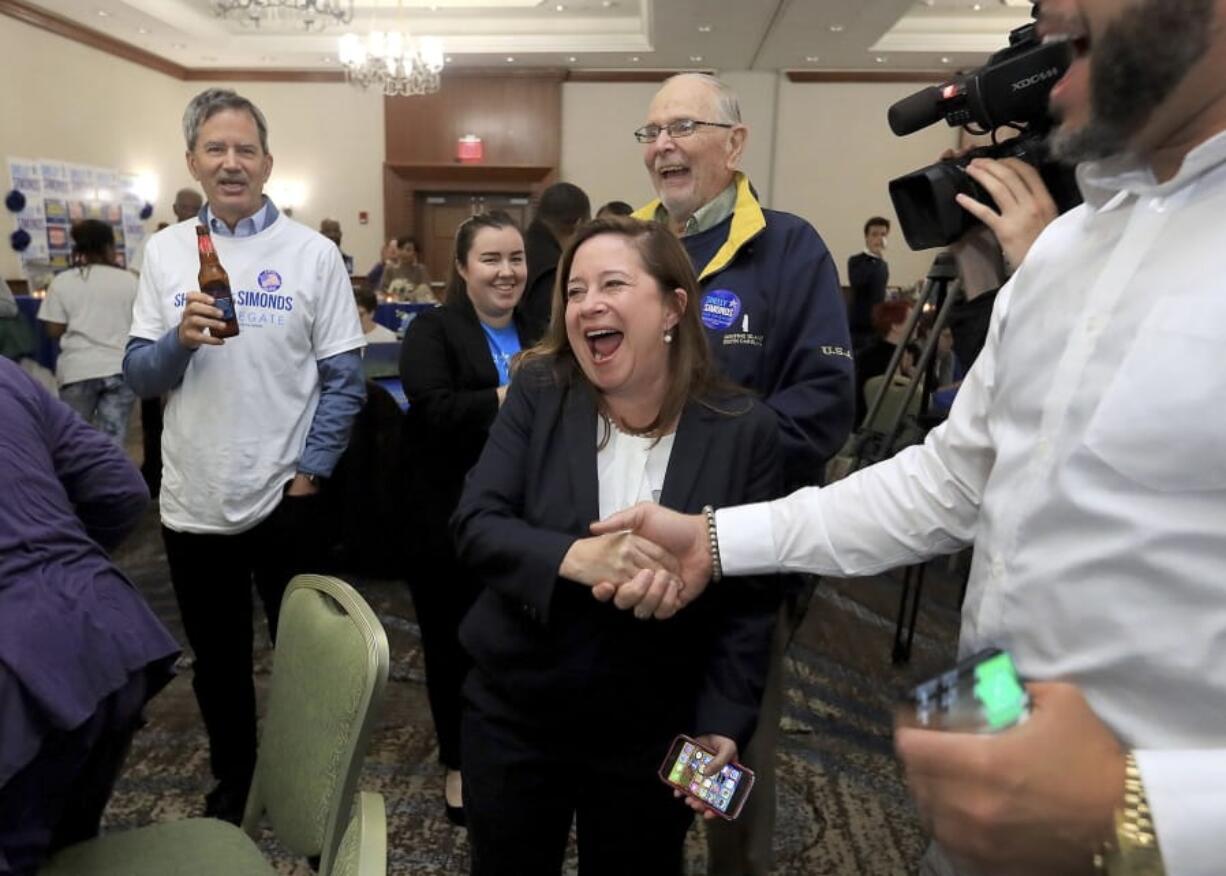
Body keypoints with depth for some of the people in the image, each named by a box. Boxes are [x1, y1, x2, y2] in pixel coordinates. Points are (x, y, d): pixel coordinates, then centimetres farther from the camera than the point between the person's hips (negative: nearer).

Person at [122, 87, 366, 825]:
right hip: (192, 500, 3)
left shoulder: (313, 253, -5)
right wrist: (179, 341, -18)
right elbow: (138, 376, 2)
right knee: (217, 661, 19)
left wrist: (309, 472, -12)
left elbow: (344, 378, -6)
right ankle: (232, 782, 41)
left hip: (284, 499, -3)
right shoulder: (165, 251, 4)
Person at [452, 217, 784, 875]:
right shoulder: (538, 394, -7)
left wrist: (723, 724, -14)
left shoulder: (743, 429, -10)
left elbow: (753, 598, -7)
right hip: (516, 712, 2)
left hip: (653, 730, -1)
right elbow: (475, 526, -13)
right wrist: (574, 557, -31)